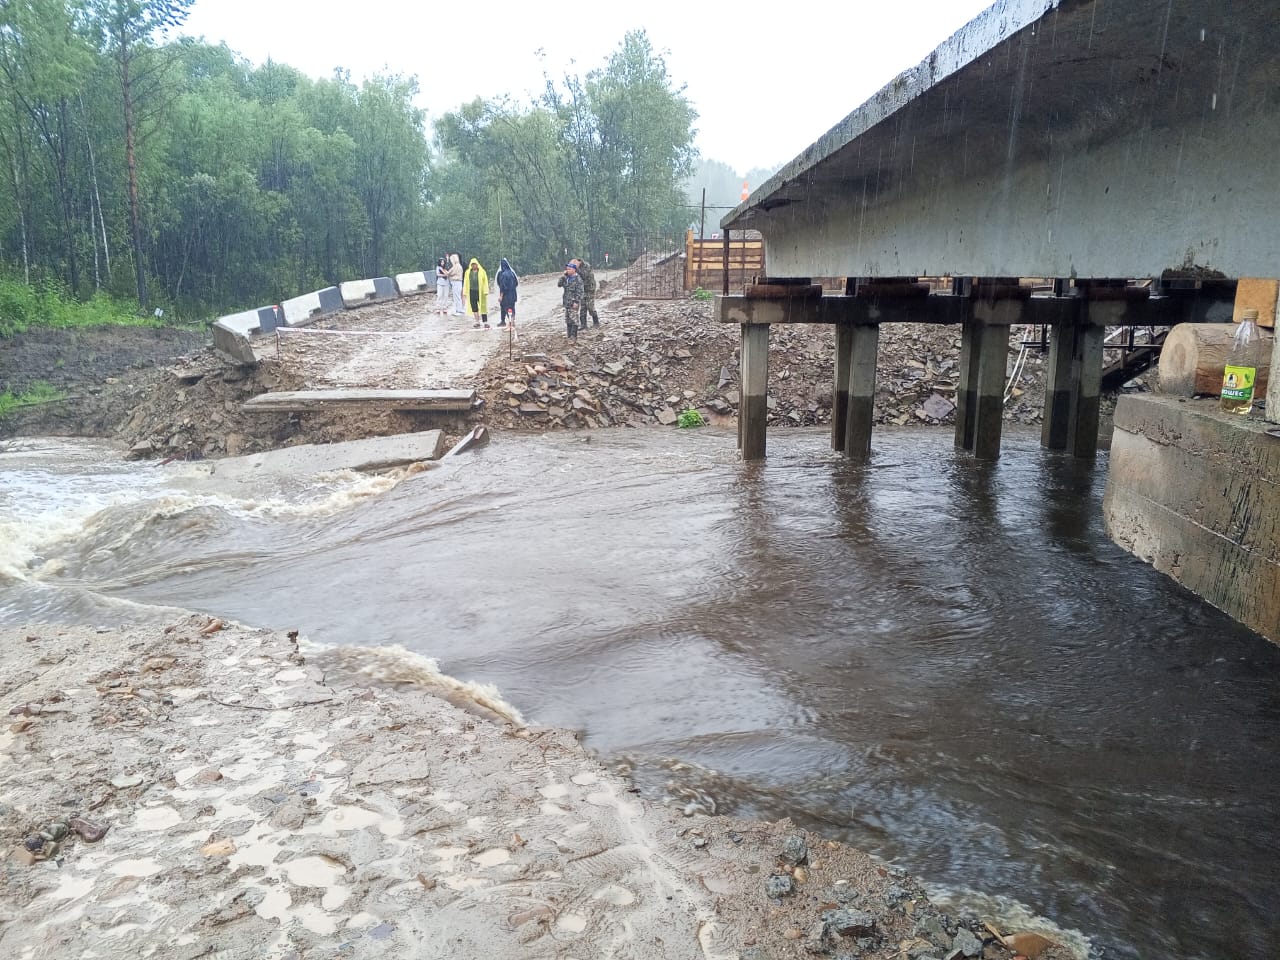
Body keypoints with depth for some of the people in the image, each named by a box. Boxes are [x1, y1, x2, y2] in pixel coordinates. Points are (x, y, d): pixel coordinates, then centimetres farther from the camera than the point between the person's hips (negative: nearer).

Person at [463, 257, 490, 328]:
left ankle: (485, 322, -2)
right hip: (472, 292, 3)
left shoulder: (482, 272, 0)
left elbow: (485, 282, -2)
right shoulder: (468, 272, 8)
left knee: (483, 307, -4)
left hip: (480, 292, -3)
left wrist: (486, 292, -9)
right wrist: (465, 293, 5)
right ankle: (477, 322, 16)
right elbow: (466, 283, 10)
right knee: (474, 308, 7)